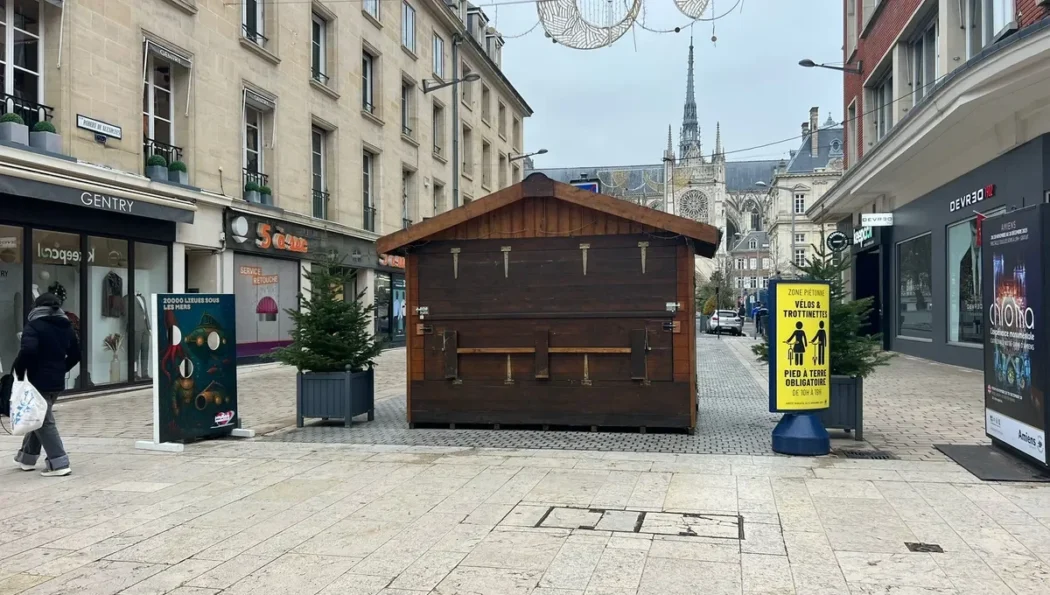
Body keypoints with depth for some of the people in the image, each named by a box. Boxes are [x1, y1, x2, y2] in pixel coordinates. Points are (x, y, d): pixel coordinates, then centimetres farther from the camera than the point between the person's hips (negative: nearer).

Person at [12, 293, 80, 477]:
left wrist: (19, 371, -13)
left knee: (44, 422, -3)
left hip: (39, 381, -7)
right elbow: (76, 355, 14)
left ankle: (59, 463, -8)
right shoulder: (66, 327, 10)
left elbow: (28, 350, -26)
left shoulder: (34, 326, -11)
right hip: (57, 381, 7)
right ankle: (27, 458, 31)